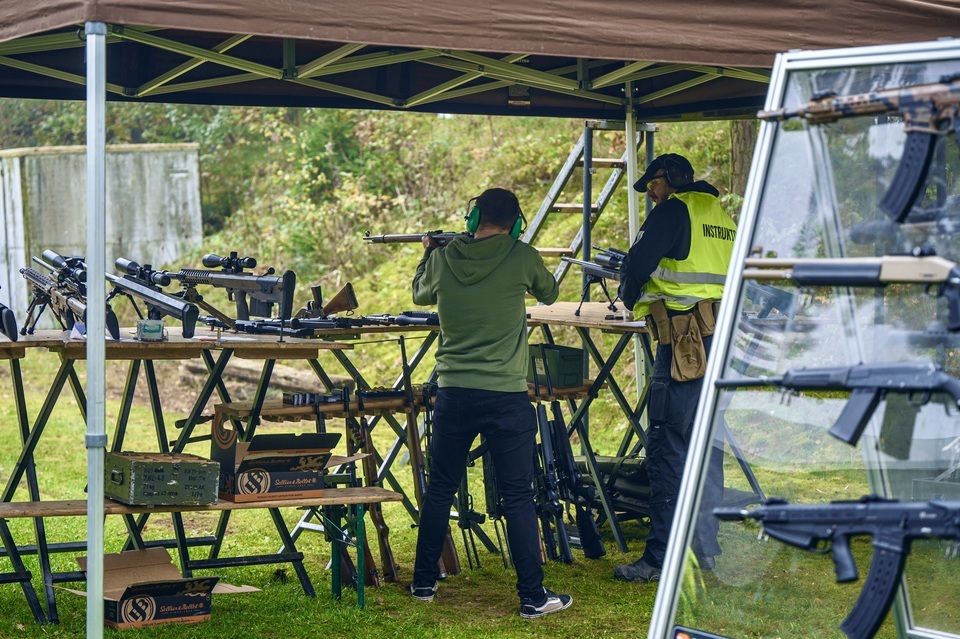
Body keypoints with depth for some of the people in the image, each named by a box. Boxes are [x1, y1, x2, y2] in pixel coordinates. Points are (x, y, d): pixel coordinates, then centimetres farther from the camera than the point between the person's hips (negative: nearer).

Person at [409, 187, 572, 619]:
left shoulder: (443, 259, 0)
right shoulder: (522, 258, -7)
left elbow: (420, 295, 22)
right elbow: (549, 293, 14)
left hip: (454, 393, 3)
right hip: (506, 396, -3)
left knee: (440, 489, 16)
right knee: (518, 497, 1)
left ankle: (424, 582, 25)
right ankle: (533, 596, 2)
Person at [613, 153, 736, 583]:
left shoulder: (673, 211, -5)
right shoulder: (722, 214, 20)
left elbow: (638, 264, -7)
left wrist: (629, 297, 13)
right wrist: (645, 285, 24)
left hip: (688, 345, -8)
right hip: (726, 342, 8)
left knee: (668, 450, -7)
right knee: (708, 449, 14)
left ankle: (660, 557, -7)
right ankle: (710, 551, 18)